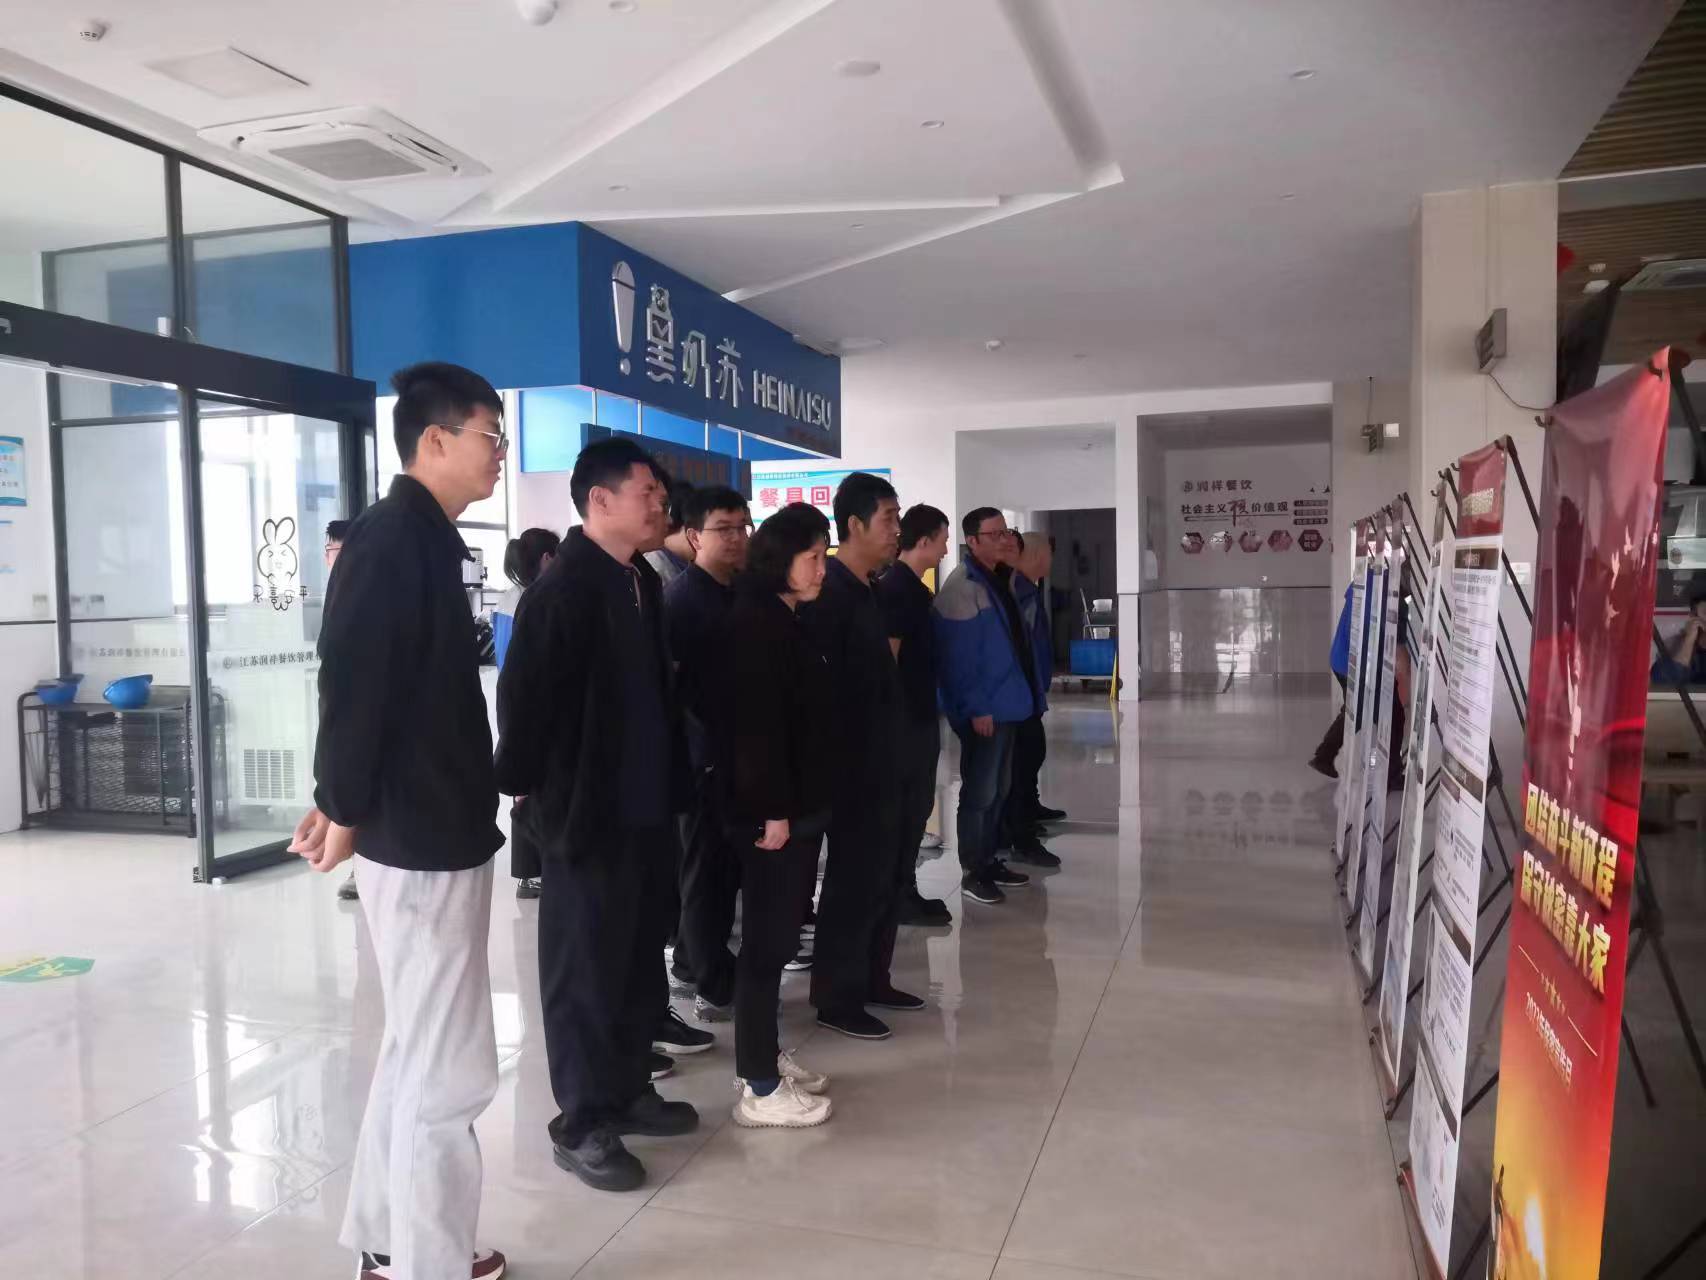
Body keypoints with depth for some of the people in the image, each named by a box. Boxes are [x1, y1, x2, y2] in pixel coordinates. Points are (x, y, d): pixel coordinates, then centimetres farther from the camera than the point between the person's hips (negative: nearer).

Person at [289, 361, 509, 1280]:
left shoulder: (421, 540, 13)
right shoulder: (392, 537, -16)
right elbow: (354, 682, -22)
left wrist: (343, 800, 14)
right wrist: (344, 810, -12)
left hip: (436, 833, 10)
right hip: (421, 840, -10)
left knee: (414, 1053, 20)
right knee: (446, 1072, 1)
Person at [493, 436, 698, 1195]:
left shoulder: (642, 581, 10)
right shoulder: (563, 587, -16)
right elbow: (524, 695, -18)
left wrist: (673, 778, 14)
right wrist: (525, 786, -13)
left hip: (645, 805, 8)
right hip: (587, 810, -8)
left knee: (640, 957, 18)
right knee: (585, 967, 5)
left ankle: (628, 1089, 34)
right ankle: (581, 1124, 19)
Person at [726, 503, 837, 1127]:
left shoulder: (785, 623, 15)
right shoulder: (756, 622, -14)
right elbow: (756, 724, -21)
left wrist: (798, 804, 16)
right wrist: (773, 809, -22)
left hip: (798, 804, 9)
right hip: (772, 810, -9)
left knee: (778, 935, 16)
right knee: (766, 940, -2)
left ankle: (767, 1055, 29)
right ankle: (760, 1089, 8)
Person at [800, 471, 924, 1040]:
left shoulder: (862, 589, 12)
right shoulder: (830, 591, -16)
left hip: (876, 756, 9)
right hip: (849, 759, -9)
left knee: (882, 872, 16)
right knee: (854, 876, 0)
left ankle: (871, 980, 30)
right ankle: (836, 998, 13)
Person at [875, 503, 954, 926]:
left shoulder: (913, 587, 13)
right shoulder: (895, 588, -16)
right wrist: (893, 714, -19)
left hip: (920, 714, 10)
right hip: (905, 716, -10)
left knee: (915, 805, 14)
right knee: (907, 807, -1)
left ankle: (904, 890, 23)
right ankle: (899, 897, 9)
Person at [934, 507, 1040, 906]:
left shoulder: (996, 582, 13)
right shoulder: (962, 588, -16)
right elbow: (958, 656, -21)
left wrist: (1020, 695, 16)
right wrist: (977, 708, -22)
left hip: (1005, 705, 9)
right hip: (983, 711, -9)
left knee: (999, 789, 16)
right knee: (980, 792, -1)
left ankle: (989, 860, 26)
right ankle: (972, 873, 9)